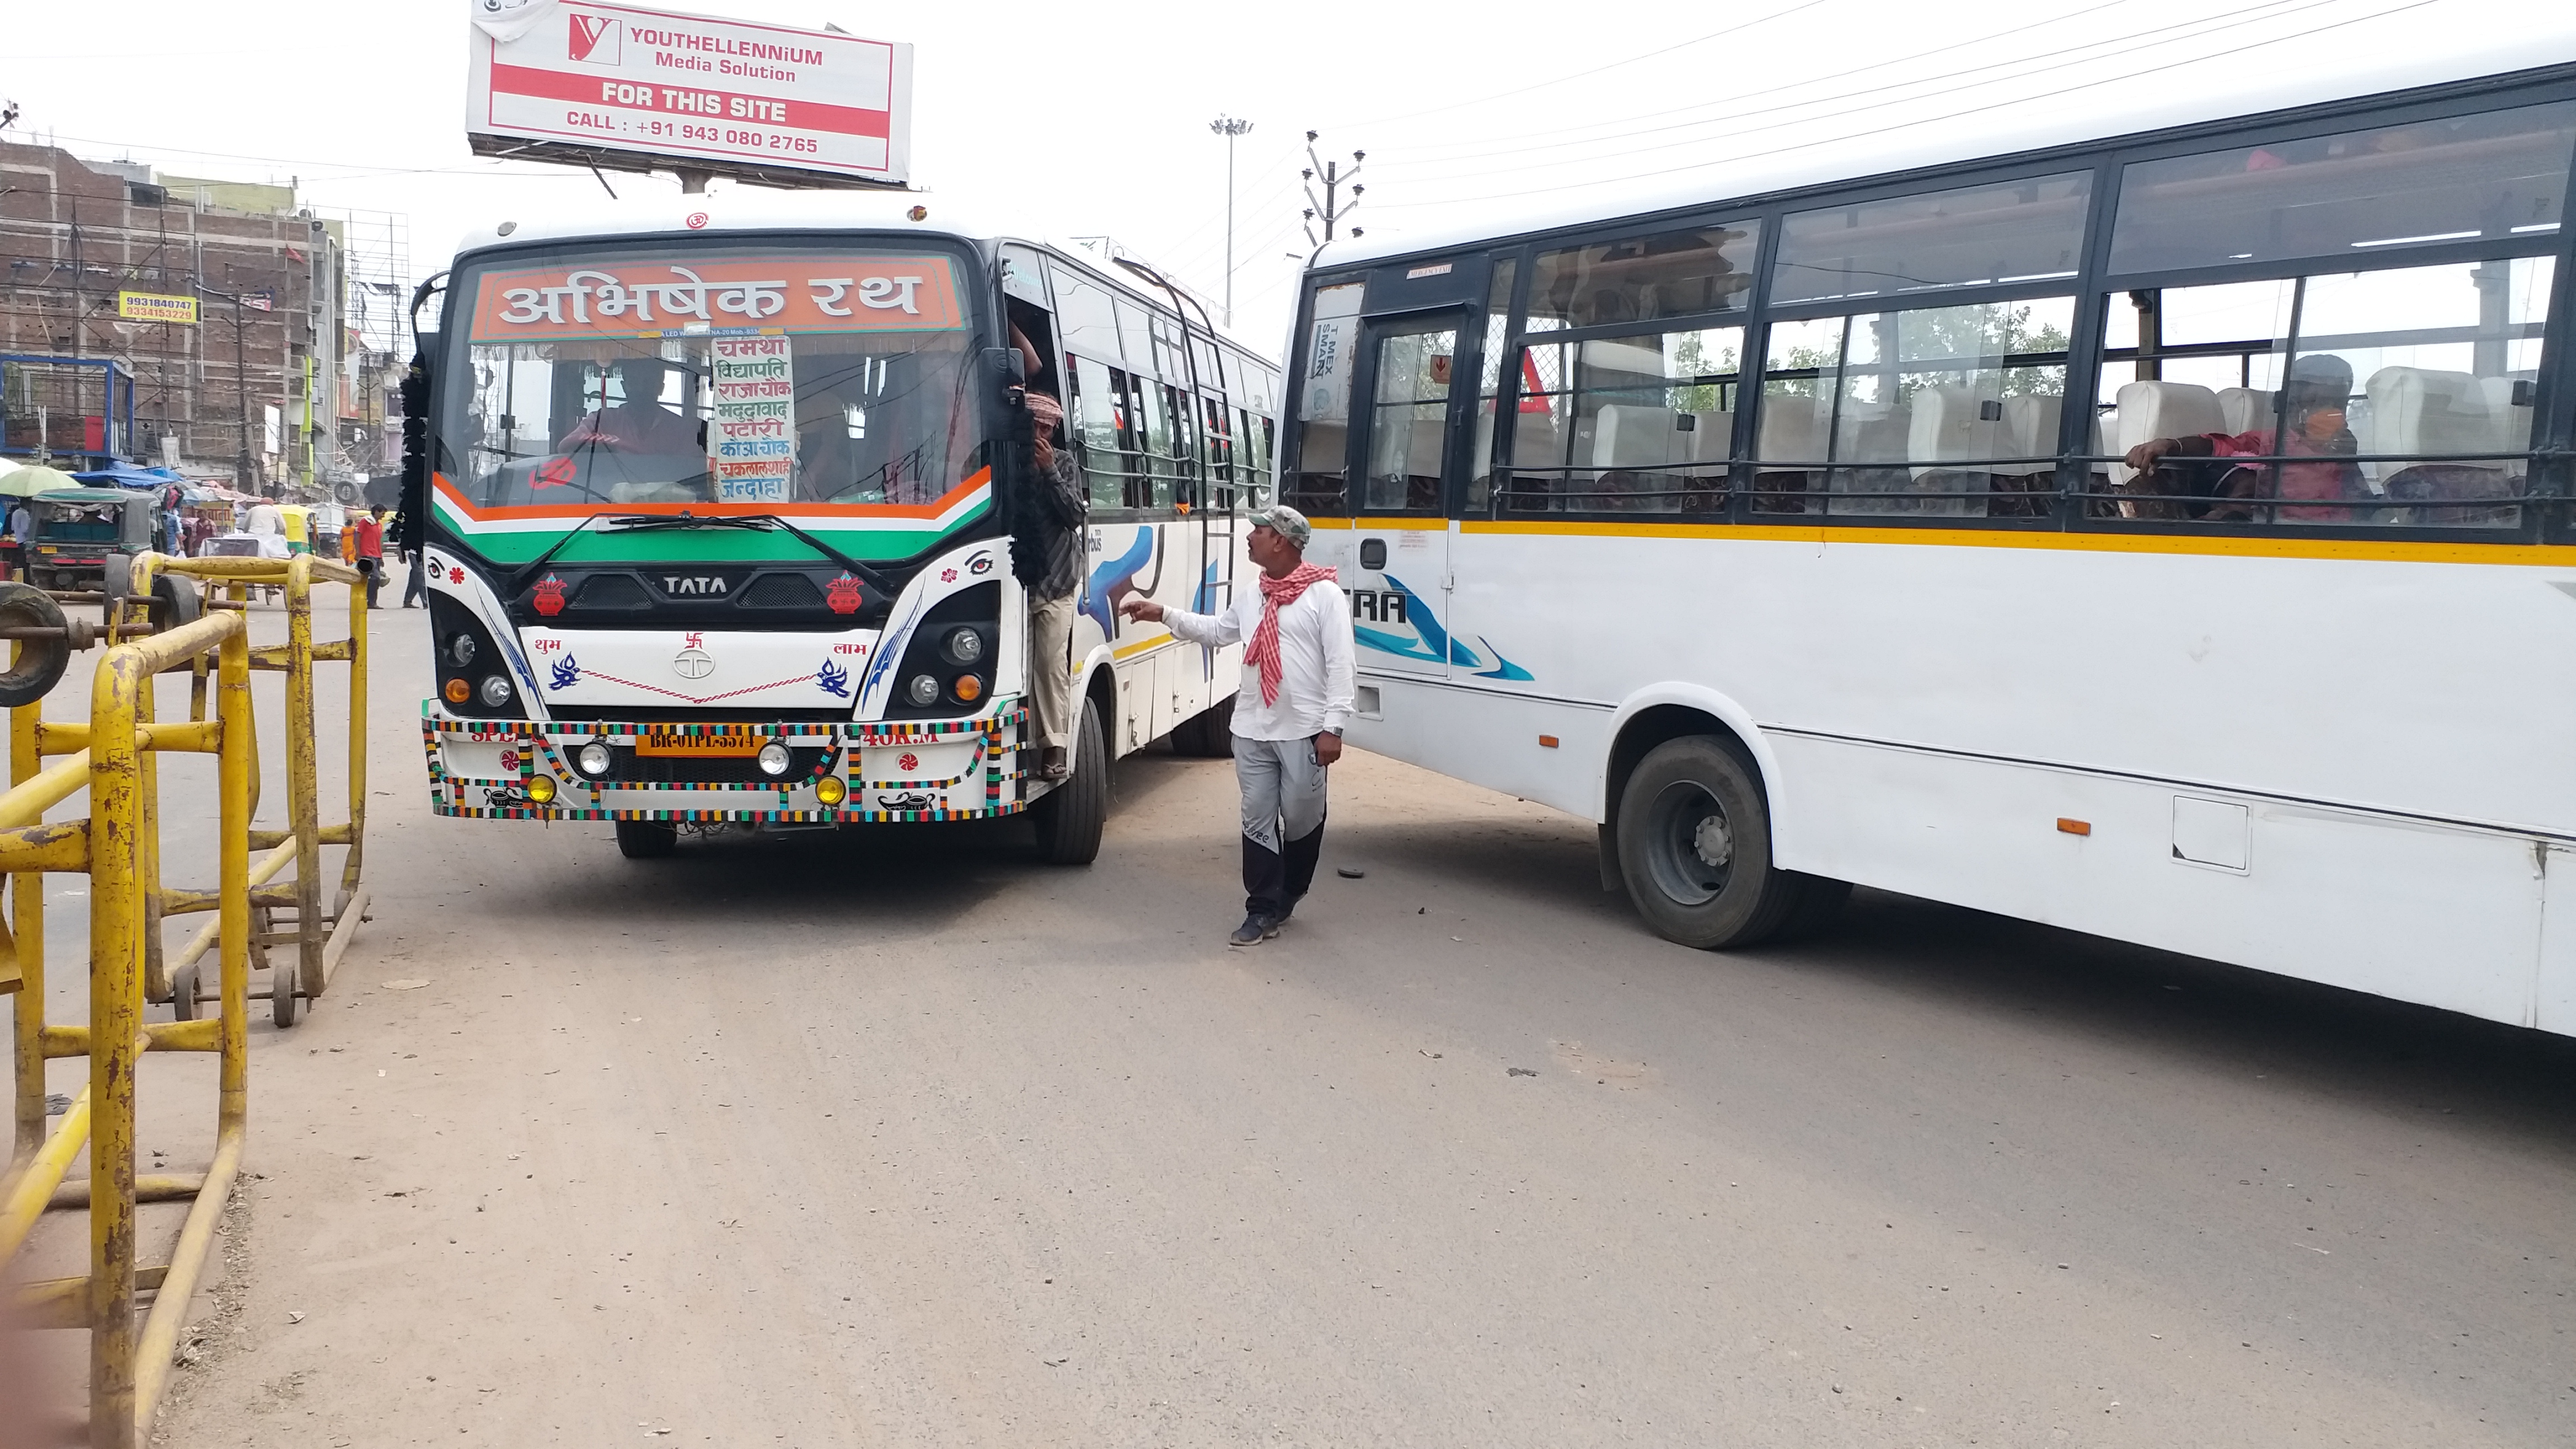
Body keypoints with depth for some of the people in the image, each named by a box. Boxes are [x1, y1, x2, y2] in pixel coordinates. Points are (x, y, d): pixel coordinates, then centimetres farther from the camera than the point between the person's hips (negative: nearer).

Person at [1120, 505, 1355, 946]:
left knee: (1301, 819, 7)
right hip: (1252, 730, 6)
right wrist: (1163, 614, 19)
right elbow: (1215, 631, 26)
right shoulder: (1252, 596, 12)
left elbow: (1340, 665, -11)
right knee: (1258, 820, 5)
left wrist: (1333, 728, -16)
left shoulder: (1324, 594, -8)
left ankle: (1286, 897, 29)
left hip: (1304, 731, -5)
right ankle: (1263, 910, 11)